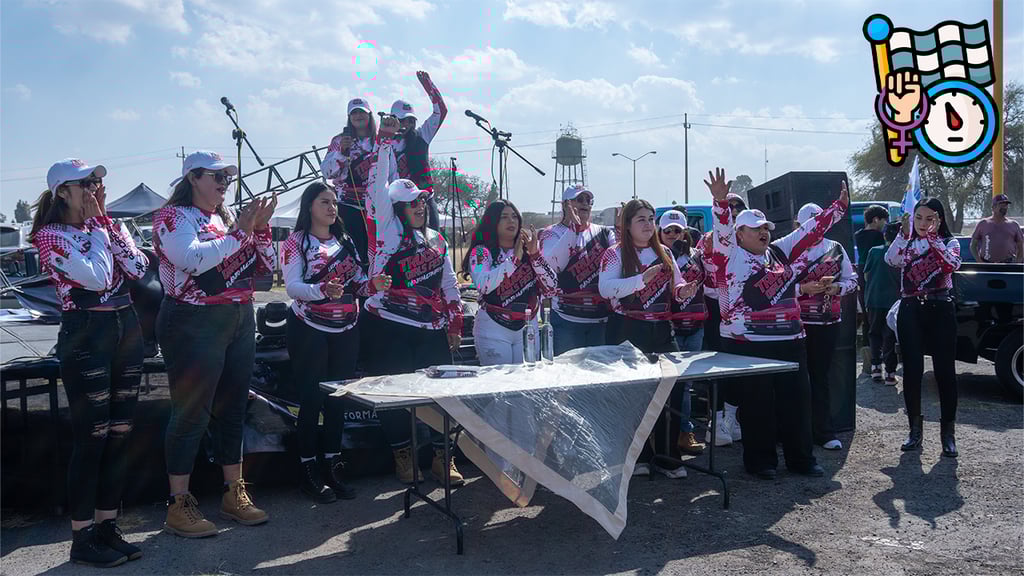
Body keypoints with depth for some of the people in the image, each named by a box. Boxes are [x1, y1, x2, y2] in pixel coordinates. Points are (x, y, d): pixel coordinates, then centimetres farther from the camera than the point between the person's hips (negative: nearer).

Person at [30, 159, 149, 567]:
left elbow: (139, 268, 0)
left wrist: (109, 221, -1)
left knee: (120, 434, 9)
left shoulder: (104, 226, 14)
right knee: (90, 438, -3)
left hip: (126, 330, 7)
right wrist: (97, 221, -8)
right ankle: (82, 540, 9)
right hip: (86, 335, -7)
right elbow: (97, 277, -19)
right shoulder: (50, 235, -6)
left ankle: (108, 528, 21)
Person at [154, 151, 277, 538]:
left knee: (232, 410, 12)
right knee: (191, 414, -2)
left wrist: (260, 228, -2)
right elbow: (193, 259, -23)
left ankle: (234, 494, 24)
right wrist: (239, 233, -16)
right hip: (194, 325, -7)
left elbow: (264, 267, 12)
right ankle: (179, 504, 9)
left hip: (239, 322, 7)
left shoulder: (228, 217, 13)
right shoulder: (173, 216, -5)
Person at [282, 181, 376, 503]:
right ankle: (310, 472, 6)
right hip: (309, 329, -5)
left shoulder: (345, 242, 14)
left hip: (346, 330, 5)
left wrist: (372, 285, -7)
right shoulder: (296, 242, -2)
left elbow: (357, 283, 15)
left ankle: (334, 466, 16)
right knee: (312, 398, -3)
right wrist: (323, 290, -31)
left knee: (338, 398, 7)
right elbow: (292, 287, -14)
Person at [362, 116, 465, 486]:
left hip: (431, 329, 4)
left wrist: (455, 323, 14)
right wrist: (385, 141, -9)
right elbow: (378, 188, -8)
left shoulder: (437, 240, 16)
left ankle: (441, 457, 10)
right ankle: (402, 454, 15)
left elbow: (449, 284, 19)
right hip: (388, 326, -4)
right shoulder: (388, 230, 2)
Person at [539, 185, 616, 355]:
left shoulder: (604, 233, 10)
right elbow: (553, 265, -18)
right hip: (567, 320, -3)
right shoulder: (552, 233, 1)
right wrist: (572, 227, -19)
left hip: (602, 319, 3)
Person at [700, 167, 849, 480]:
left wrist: (839, 206, 21)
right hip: (747, 344, -6)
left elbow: (811, 230, 20)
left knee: (797, 399, 11)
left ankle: (801, 458, 24)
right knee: (757, 404, 2)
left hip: (790, 340, 6)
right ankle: (760, 461, 15)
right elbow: (723, 229, -19)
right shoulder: (730, 256, -3)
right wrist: (721, 201, -35)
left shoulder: (779, 252, 15)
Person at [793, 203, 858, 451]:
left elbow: (851, 279, 14)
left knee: (820, 376, 8)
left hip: (828, 322, 3)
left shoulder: (835, 249, 11)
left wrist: (836, 287, -5)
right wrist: (803, 288, -18)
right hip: (796, 322, -3)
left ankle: (824, 431, 14)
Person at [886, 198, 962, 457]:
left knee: (945, 371, -1)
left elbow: (952, 264, -17)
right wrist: (904, 232, -21)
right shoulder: (906, 243, 10)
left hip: (940, 310, -1)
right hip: (910, 311, 1)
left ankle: (948, 432, 10)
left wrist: (932, 237, -22)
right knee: (912, 371, 3)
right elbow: (891, 260, -13)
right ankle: (915, 429, 15)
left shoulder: (949, 243, 6)